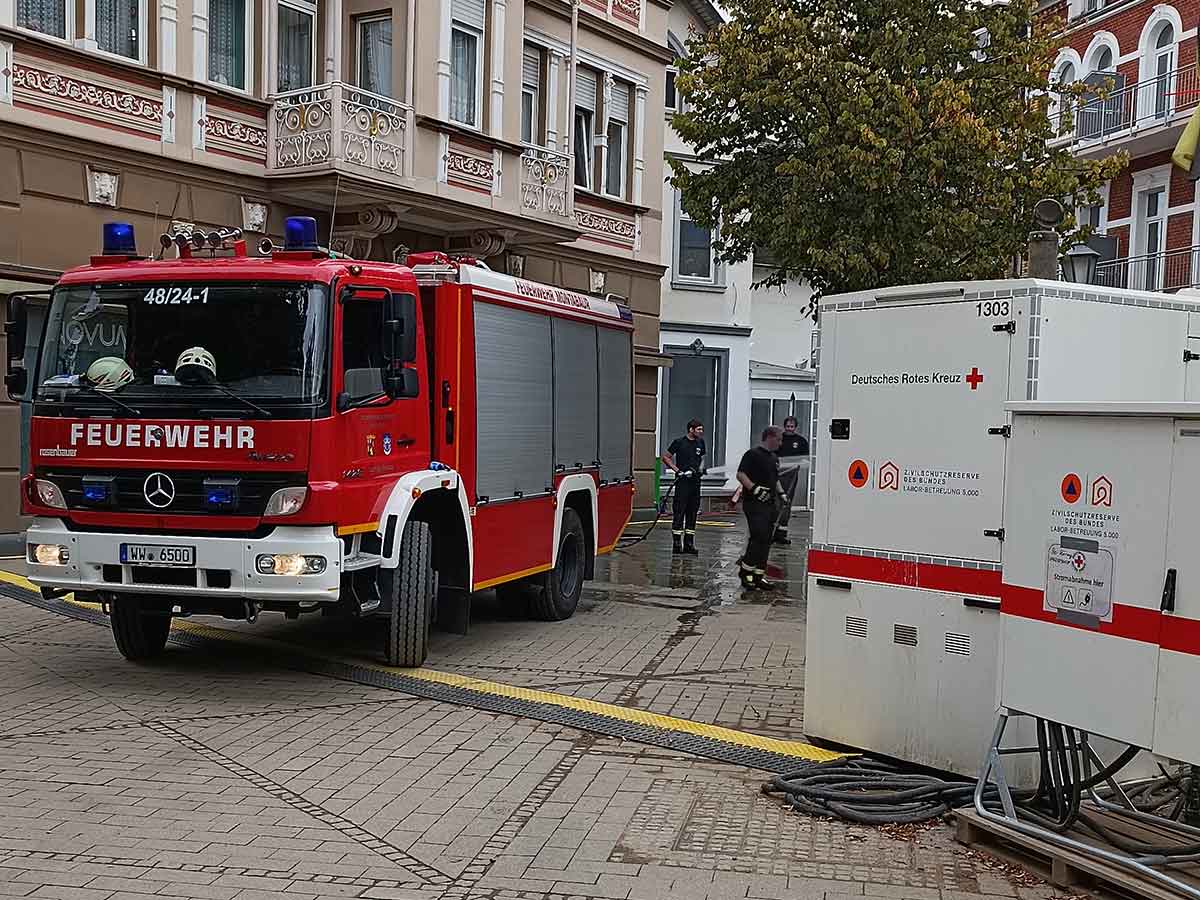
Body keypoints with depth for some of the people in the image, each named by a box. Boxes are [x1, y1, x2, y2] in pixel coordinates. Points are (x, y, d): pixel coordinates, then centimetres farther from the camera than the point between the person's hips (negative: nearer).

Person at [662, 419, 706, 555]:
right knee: (679, 512, -7)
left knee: (692, 513, 8)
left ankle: (689, 543, 14)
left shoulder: (700, 443, 11)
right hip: (682, 481, -6)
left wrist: (701, 468, 7)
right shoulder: (679, 442, -5)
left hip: (695, 481, 6)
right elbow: (665, 457, -2)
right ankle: (676, 543, -3)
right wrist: (677, 470, -10)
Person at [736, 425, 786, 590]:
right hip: (754, 503, -9)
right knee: (759, 536, -17)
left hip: (769, 504, 9)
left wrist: (781, 493, 18)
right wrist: (754, 488, -24)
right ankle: (745, 569, -5)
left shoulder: (774, 458, 20)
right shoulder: (753, 454, -8)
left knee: (766, 541, 7)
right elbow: (740, 474, -15)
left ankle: (759, 576, 12)